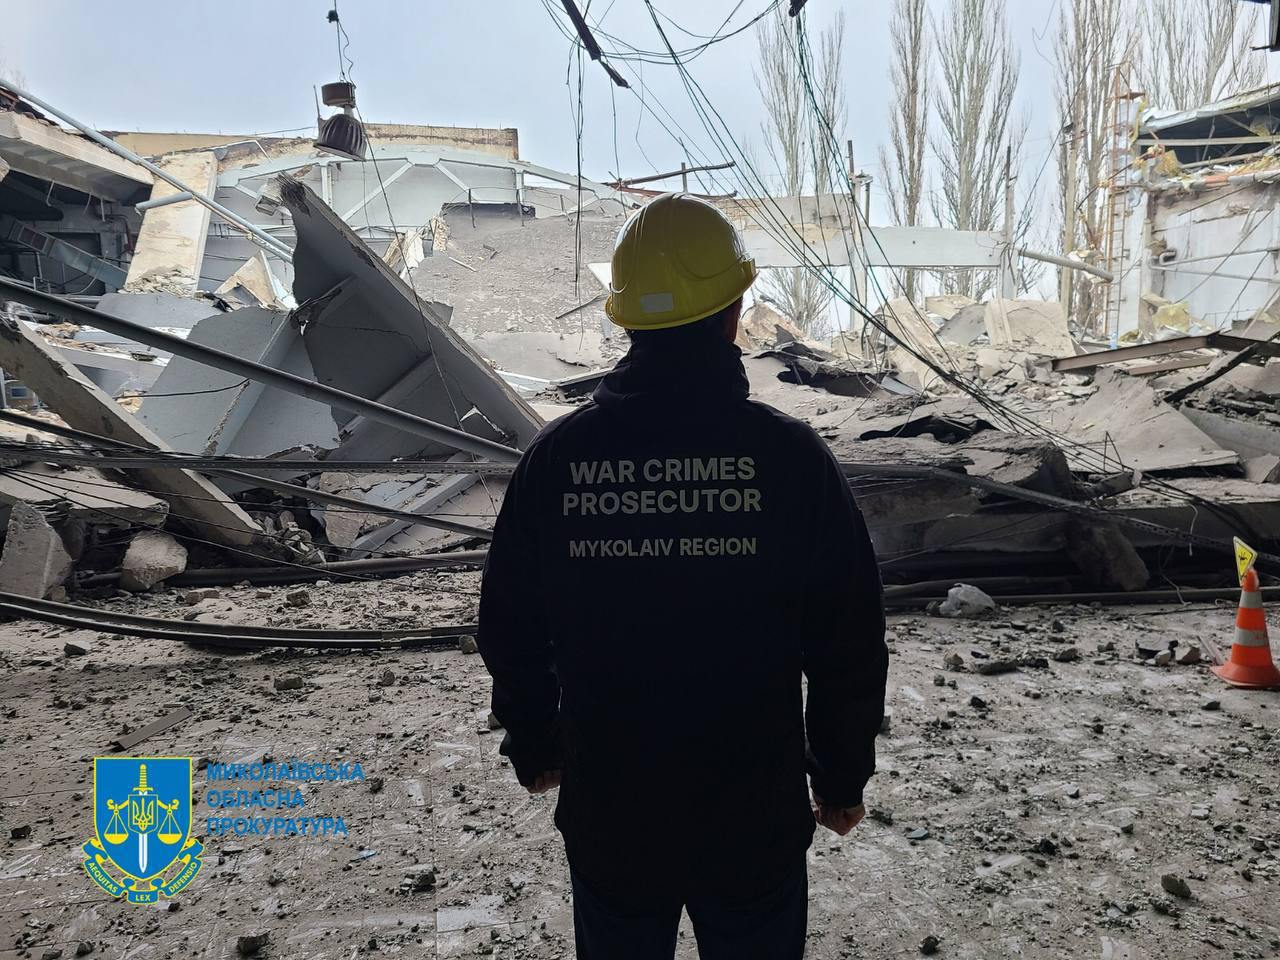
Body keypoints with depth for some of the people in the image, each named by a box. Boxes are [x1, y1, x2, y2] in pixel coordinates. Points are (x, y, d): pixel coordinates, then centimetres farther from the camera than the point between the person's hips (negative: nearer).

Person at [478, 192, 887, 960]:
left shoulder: (557, 455, -11)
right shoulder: (790, 455, -16)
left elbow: (511, 632, -1)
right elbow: (850, 644, -10)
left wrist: (534, 749, 16)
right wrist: (843, 777, 6)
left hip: (607, 817, 2)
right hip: (757, 820, -1)